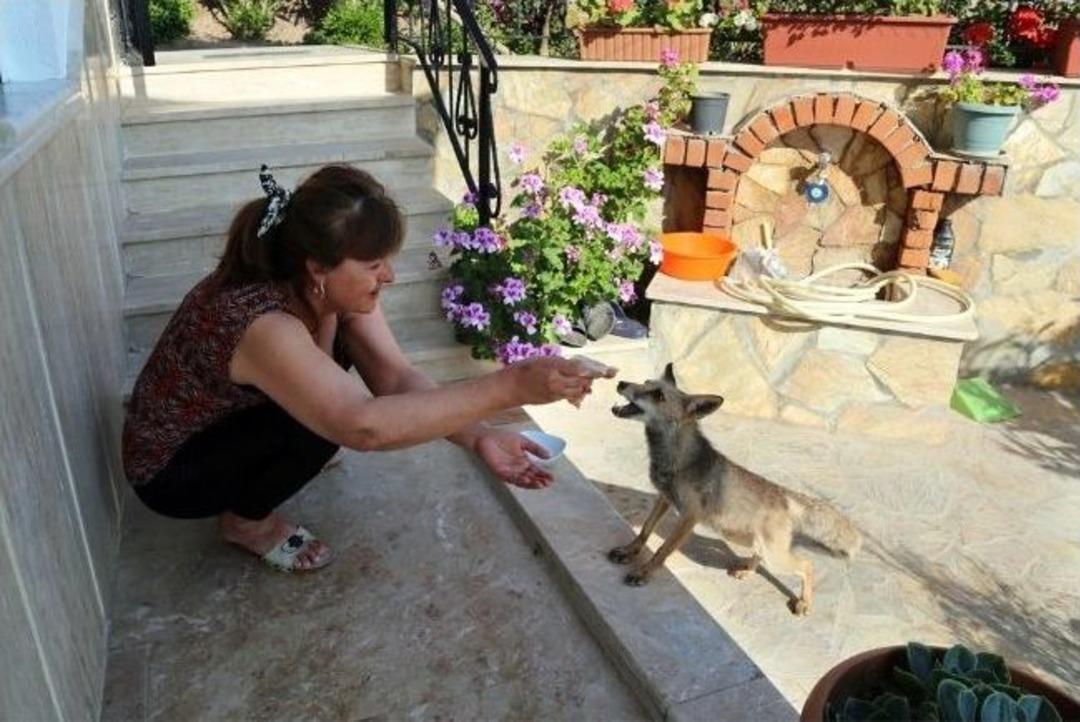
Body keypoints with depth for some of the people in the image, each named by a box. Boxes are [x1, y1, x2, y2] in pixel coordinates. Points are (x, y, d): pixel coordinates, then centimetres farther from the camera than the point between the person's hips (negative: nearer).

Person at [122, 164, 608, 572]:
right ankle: (246, 520, -1)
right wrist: (509, 386, -50)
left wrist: (478, 437, -34)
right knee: (321, 418, -28)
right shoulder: (261, 324, -39)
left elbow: (396, 377, -19)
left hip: (231, 417, 7)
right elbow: (365, 424, -50)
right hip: (169, 471, -7)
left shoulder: (330, 287, -16)